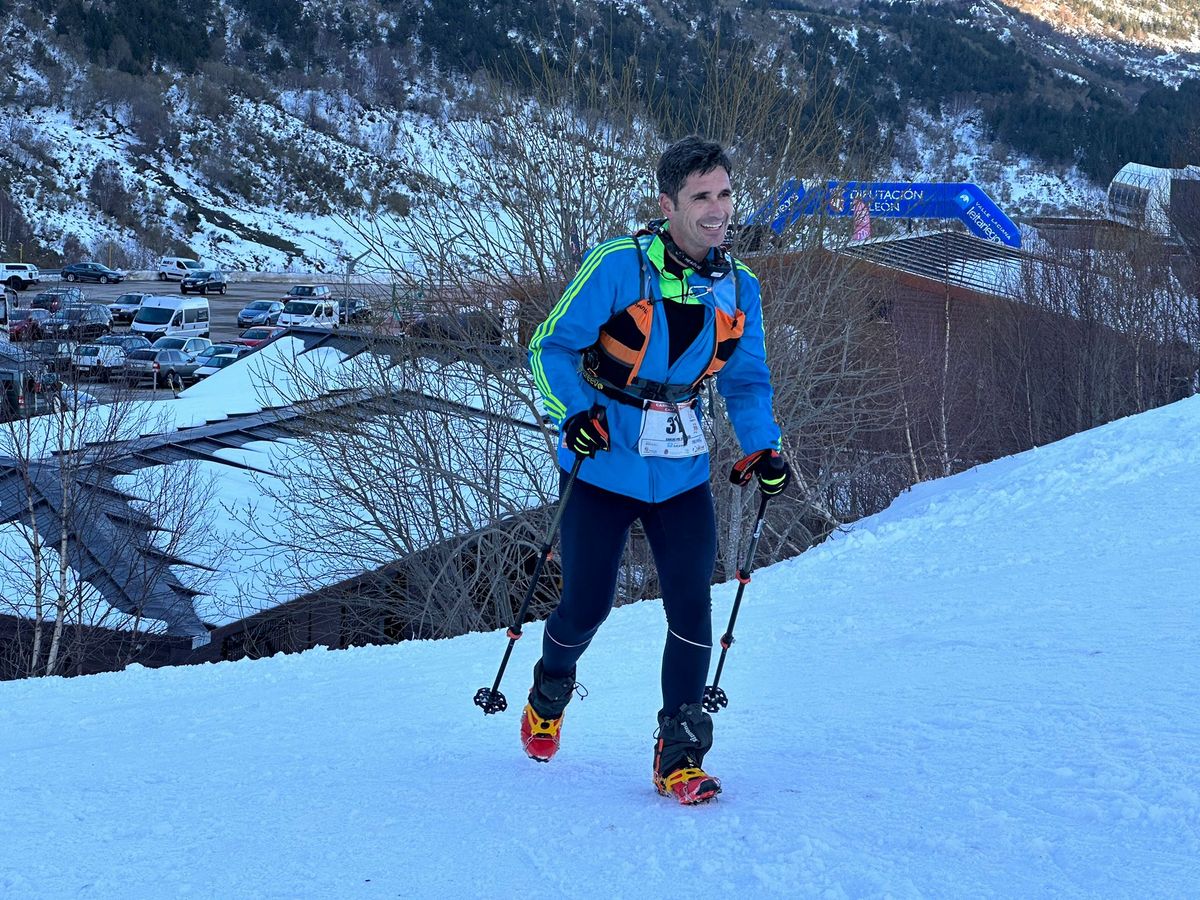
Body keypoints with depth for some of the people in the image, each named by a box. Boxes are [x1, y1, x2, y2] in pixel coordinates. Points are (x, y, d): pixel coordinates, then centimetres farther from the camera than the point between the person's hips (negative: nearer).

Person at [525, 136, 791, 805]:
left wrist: (762, 448, -3)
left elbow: (746, 381, 13)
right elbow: (553, 346, -8)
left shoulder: (739, 288, 1)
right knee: (587, 606, 4)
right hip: (602, 465, -3)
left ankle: (680, 755, 3)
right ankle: (550, 691, 37)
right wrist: (574, 412, -25)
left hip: (682, 471, 3)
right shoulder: (619, 267, -15)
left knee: (691, 607, -7)